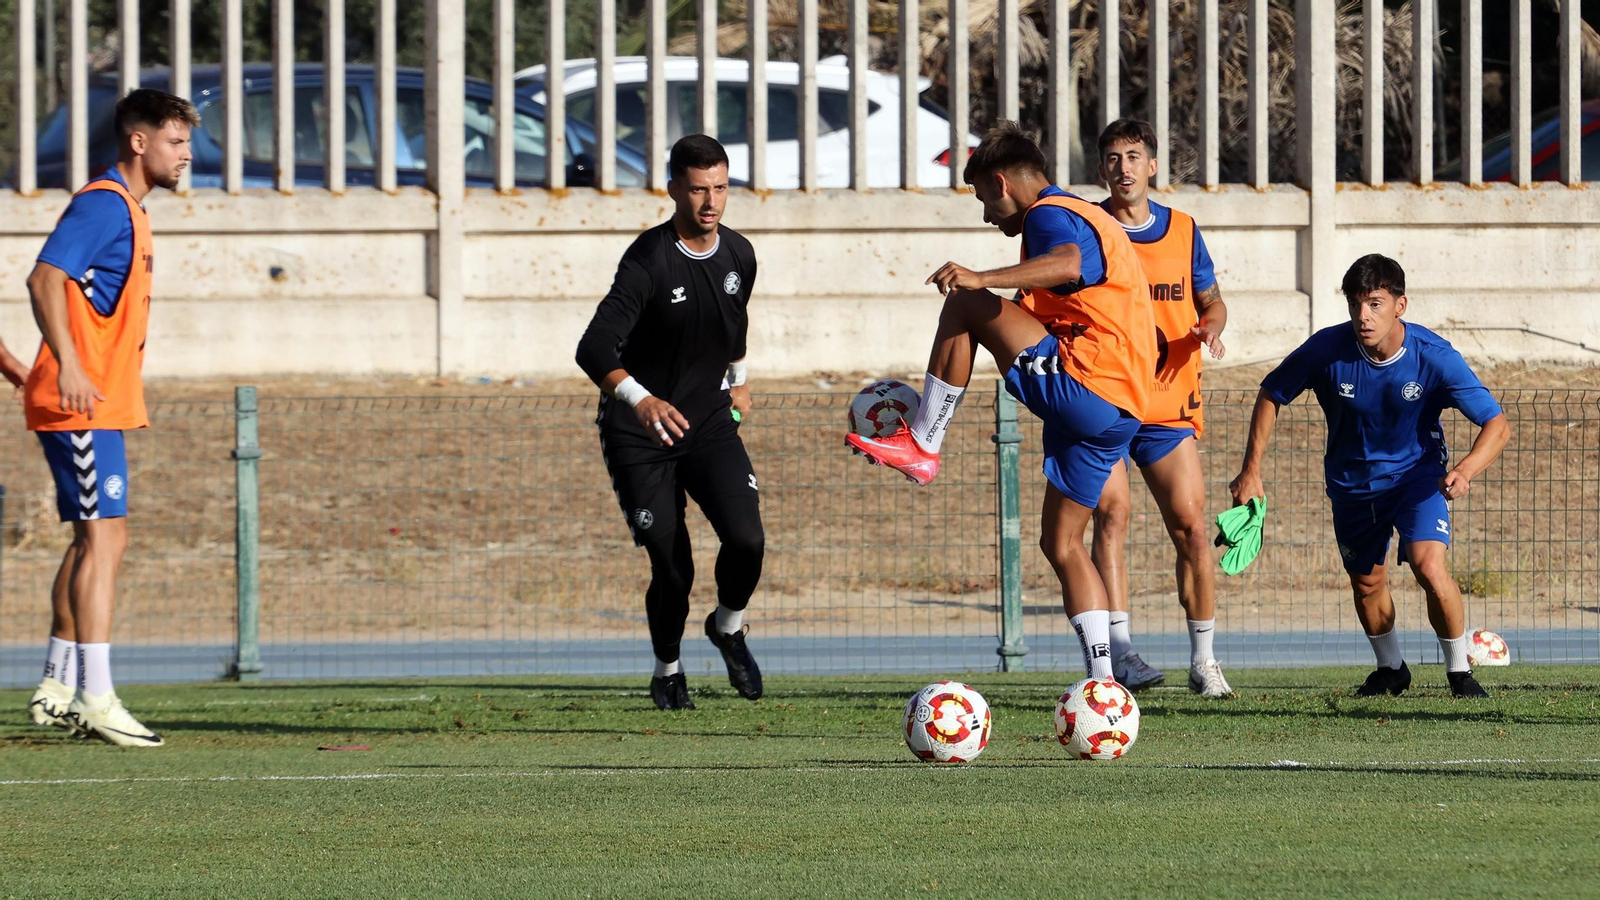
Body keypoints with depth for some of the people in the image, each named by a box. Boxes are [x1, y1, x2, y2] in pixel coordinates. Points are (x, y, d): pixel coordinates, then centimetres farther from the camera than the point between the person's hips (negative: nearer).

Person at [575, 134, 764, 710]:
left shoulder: (738, 254, -1)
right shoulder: (649, 261, -21)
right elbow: (595, 348, -33)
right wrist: (639, 398, -49)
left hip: (710, 423, 4)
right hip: (637, 435, -4)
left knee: (746, 538, -18)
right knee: (671, 567, -6)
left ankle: (728, 626, 14)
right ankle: (667, 672, 24)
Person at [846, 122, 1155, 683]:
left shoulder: (1049, 215, -6)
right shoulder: (1089, 217, 27)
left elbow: (1068, 263, -32)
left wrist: (983, 280, -37)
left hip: (1078, 383, -10)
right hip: (1120, 410, 10)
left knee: (963, 304, -9)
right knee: (1061, 543, 15)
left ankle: (921, 445, -8)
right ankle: (1101, 678, 9)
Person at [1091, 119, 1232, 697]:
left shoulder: (1181, 231, 10)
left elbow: (1211, 301, 18)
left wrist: (1211, 326, -5)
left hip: (1169, 404, 3)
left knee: (1191, 526, -1)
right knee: (1112, 514, -17)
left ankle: (1203, 660, 9)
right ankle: (1120, 653, -19)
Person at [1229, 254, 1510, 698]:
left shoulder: (1434, 357, -25)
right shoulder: (1329, 349, -22)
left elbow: (1497, 425, -22)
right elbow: (1271, 395, -4)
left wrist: (1465, 470, -41)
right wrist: (1251, 471, -7)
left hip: (1417, 474, -3)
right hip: (1352, 480, 3)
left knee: (1430, 568, -23)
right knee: (1367, 583, 14)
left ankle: (1459, 670, -2)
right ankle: (1391, 667, 42)